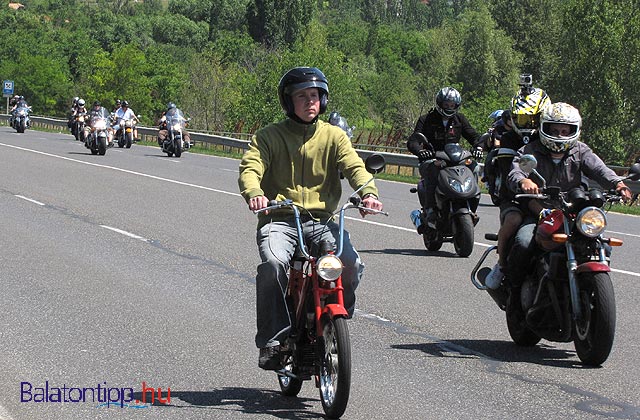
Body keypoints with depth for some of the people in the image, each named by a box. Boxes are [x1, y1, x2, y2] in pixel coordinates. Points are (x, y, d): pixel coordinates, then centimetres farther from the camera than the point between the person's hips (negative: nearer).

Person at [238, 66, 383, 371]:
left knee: (351, 264, -24)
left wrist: (368, 192, -27)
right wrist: (254, 193, -33)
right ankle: (271, 340, -23)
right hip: (278, 219, -2)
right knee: (274, 262, -32)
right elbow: (250, 167, -8)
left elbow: (354, 166, -4)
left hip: (321, 220, 2)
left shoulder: (334, 136, 12)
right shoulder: (269, 136, 7)